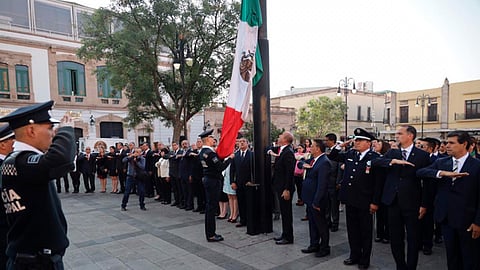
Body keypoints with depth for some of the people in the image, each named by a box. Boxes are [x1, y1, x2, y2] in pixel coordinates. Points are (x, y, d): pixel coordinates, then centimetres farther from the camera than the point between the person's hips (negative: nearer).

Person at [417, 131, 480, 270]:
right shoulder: (441, 162, 4)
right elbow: (420, 172, -11)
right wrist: (442, 173, -26)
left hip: (467, 220, -3)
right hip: (446, 218, 4)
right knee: (452, 258, 17)